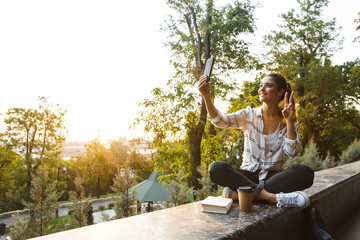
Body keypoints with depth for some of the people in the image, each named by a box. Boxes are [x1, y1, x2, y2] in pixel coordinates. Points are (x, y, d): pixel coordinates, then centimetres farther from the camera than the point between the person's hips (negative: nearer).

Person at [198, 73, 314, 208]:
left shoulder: (288, 122, 5)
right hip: (248, 174, 0)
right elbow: (220, 121, -12)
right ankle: (273, 196, -33)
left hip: (274, 176, 1)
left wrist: (289, 121, -14)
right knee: (216, 168, -29)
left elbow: (292, 152, -8)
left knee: (305, 172, -31)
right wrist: (206, 95, -26)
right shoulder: (249, 115, 4)